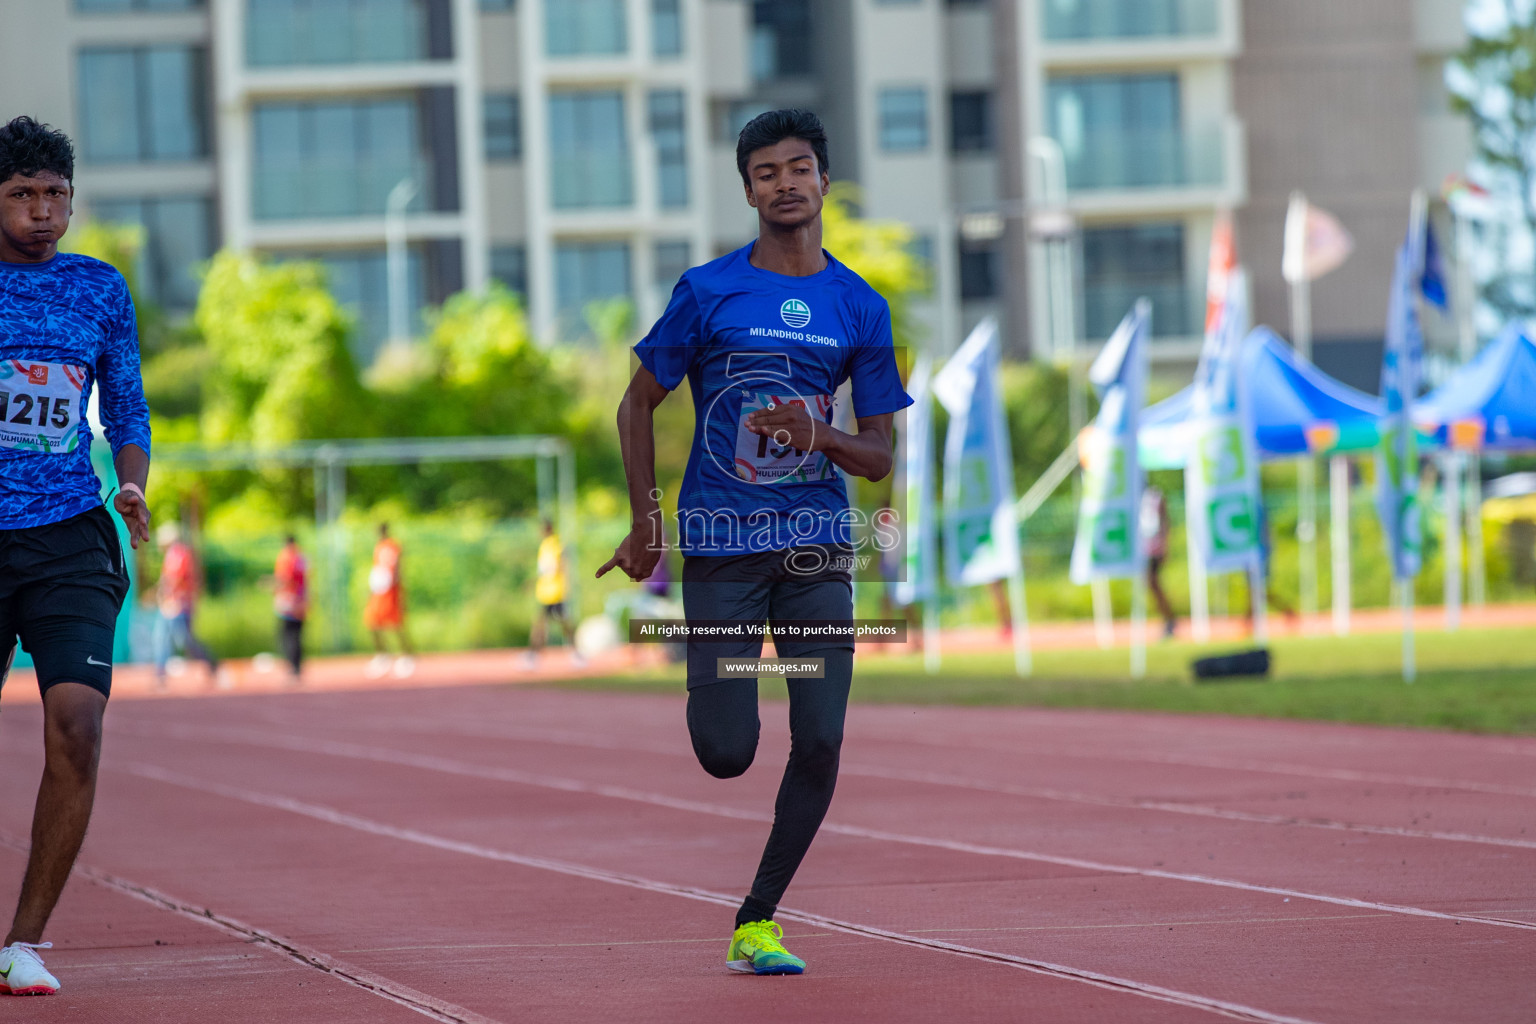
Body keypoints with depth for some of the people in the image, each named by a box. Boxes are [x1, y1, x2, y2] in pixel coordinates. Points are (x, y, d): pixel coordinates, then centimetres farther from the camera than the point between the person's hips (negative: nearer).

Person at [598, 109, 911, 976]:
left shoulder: (861, 308, 5)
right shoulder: (707, 293, -1)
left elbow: (879, 456, 6)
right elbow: (640, 401, 9)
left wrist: (817, 436, -15)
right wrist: (646, 522, 3)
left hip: (817, 547, 2)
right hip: (721, 546, -2)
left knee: (821, 743, -8)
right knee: (727, 756, -7)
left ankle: (757, 925, 5)